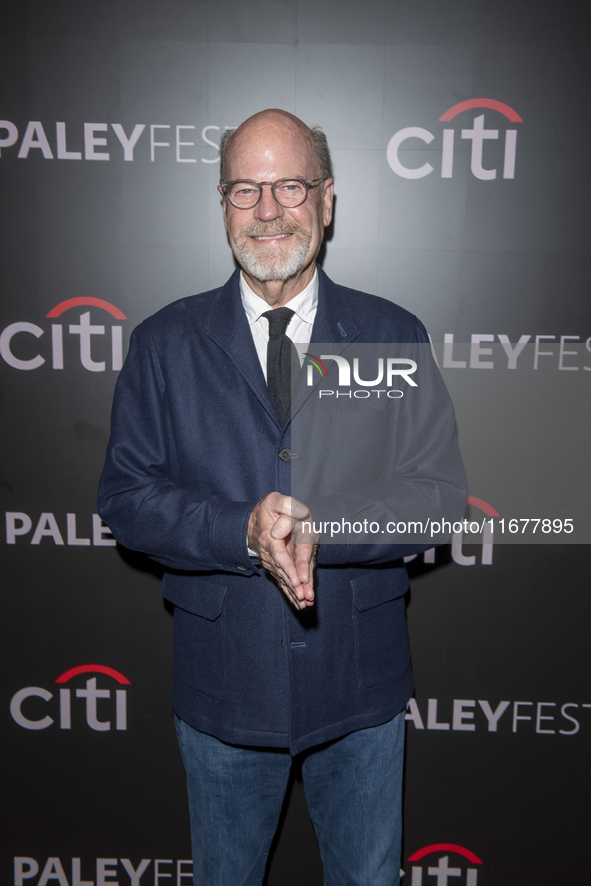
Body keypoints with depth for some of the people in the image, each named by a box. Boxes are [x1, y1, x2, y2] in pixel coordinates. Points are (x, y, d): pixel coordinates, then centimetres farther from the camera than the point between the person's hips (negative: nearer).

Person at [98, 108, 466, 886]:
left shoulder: (394, 336, -4)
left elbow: (439, 491, -8)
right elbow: (124, 495, -6)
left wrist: (322, 528, -24)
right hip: (222, 681, 1)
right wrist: (243, 531, -23)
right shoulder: (164, 343, -3)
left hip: (362, 679, 0)